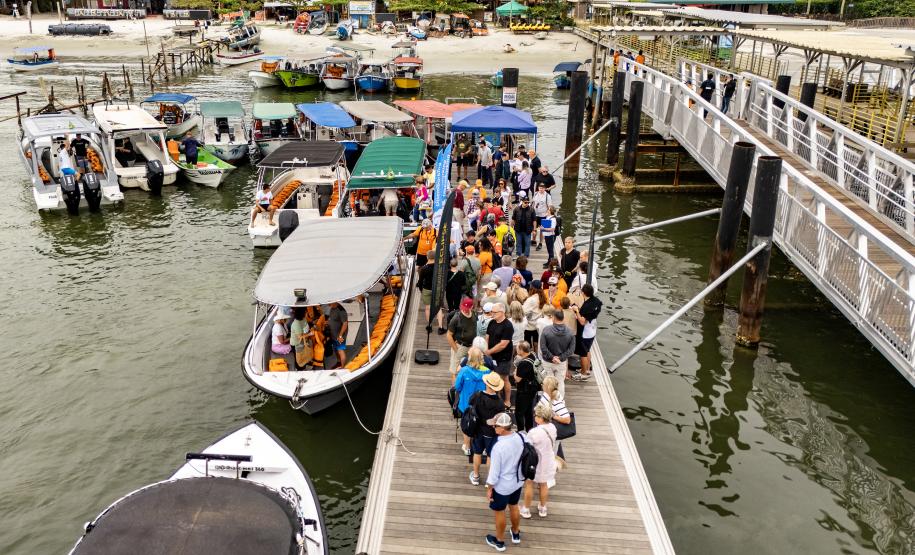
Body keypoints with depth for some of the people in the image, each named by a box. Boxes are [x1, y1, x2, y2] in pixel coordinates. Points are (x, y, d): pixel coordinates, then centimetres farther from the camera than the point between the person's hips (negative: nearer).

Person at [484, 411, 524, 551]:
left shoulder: (498, 447, -35)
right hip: (518, 482, 6)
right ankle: (516, 534, 51)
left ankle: (499, 541, 39)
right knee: (514, 507, 29)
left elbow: (494, 472, -24)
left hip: (502, 486, -6)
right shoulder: (521, 437, -17)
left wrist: (489, 489, -8)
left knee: (499, 512, 18)